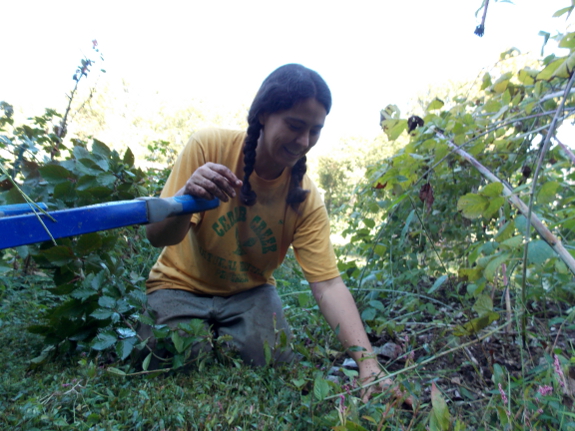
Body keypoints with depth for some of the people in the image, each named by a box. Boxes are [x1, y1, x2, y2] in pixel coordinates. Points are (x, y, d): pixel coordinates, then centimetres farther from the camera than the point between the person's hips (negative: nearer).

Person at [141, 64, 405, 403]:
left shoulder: (306, 197, -16)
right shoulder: (210, 146, -21)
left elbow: (328, 284, -19)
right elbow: (157, 237, -21)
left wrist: (368, 361, -32)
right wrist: (187, 197, -44)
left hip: (249, 293, 2)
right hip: (181, 286, -1)